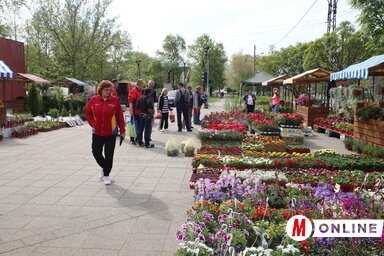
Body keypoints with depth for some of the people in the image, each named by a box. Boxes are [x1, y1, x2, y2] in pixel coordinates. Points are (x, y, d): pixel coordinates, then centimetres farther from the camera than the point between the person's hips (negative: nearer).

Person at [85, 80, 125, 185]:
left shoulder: (114, 100, -5)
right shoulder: (94, 100, -1)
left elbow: (120, 116, -2)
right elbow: (88, 113, 10)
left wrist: (122, 131, -2)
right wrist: (93, 124, -3)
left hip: (111, 133, -2)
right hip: (97, 132, 2)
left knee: (109, 155, 3)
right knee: (96, 152, 5)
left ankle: (106, 175, 19)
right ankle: (104, 168, 34)